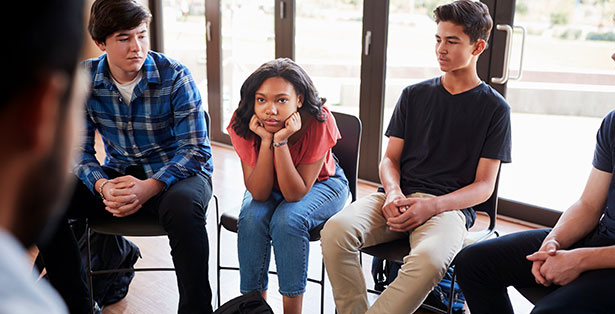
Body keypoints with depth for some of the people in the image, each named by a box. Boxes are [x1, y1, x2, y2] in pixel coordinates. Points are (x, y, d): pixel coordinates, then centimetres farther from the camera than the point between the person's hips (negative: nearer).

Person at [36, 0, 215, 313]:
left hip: (178, 171, -4)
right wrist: (103, 186, -23)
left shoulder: (174, 76, -14)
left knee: (182, 206, -39)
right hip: (118, 174, 4)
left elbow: (196, 150, -15)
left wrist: (148, 188, -30)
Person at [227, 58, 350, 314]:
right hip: (268, 187, 3)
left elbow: (295, 194, -30)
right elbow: (259, 193, -25)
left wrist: (281, 141, -42)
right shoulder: (243, 124, -24)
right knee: (251, 218, -27)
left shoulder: (319, 122, -31)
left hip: (321, 183, -2)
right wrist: (266, 140, -37)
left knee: (287, 219, -31)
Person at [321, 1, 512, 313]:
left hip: (451, 206, -2)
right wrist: (393, 192, -10)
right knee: (336, 229, -28)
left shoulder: (494, 108, 7)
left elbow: (484, 186, 3)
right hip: (398, 197, 3)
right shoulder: (414, 95, 15)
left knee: (429, 258, -38)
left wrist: (431, 206, -15)